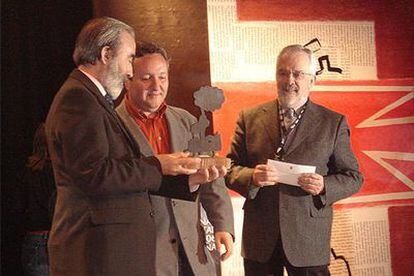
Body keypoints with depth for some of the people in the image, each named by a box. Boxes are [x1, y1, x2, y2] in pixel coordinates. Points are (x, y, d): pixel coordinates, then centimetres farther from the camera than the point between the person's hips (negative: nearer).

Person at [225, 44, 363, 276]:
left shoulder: (334, 123, 3)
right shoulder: (250, 118, 6)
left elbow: (354, 177, 5)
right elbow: (230, 169, 5)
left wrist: (324, 186, -15)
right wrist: (252, 177, -16)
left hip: (309, 240, -1)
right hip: (259, 239, 1)